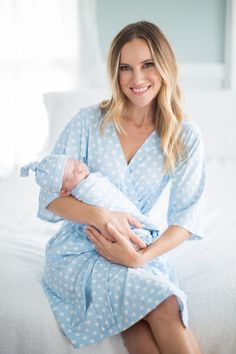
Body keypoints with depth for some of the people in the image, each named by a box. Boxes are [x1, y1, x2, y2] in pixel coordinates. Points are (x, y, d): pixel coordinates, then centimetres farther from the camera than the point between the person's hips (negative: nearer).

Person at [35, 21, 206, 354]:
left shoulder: (185, 136, 1)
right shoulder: (89, 121, -3)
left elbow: (186, 216, -4)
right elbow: (50, 196, -5)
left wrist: (143, 256, -21)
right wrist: (100, 216, -24)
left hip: (142, 251, 1)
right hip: (80, 250, -1)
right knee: (164, 304, -30)